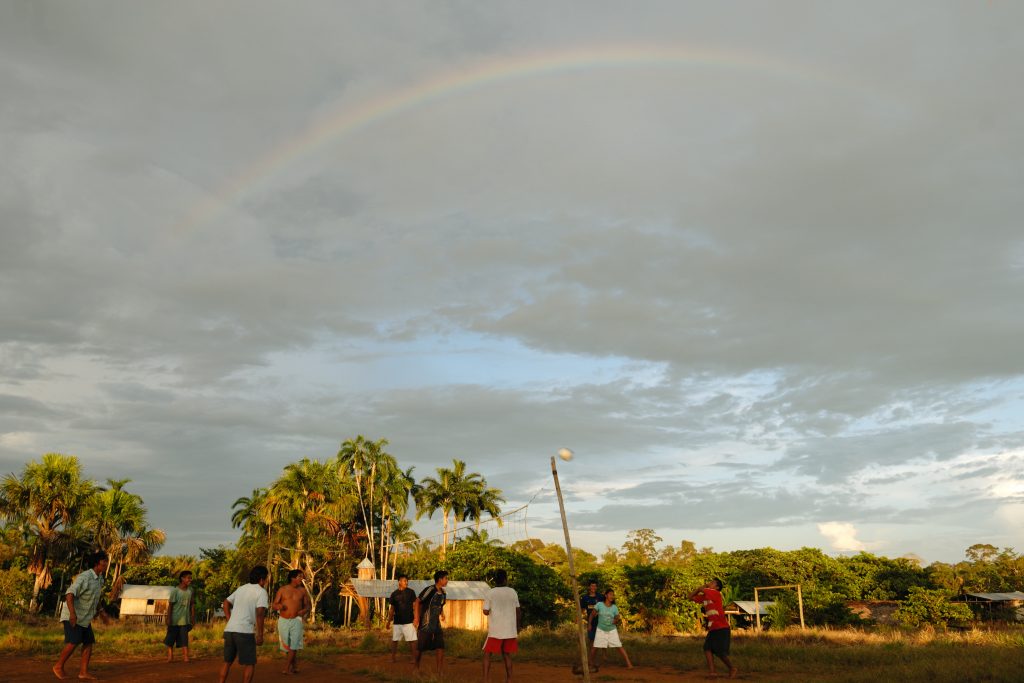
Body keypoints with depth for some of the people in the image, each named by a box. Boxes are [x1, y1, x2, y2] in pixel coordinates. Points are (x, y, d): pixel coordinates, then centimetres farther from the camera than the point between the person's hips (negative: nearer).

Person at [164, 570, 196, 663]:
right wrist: (168, 618, -11)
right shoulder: (175, 590, -10)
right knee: (170, 639, 8)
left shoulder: (190, 591, 5)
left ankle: (185, 657, -10)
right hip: (174, 620, -3)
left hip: (185, 620, 3)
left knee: (184, 639, -5)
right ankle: (170, 656, 20)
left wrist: (193, 617, 8)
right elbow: (170, 605, -9)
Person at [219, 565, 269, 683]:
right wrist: (260, 634, -12)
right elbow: (260, 613, -17)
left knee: (227, 661, 19)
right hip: (245, 632, -7)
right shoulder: (261, 591, -6)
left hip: (229, 629, 7)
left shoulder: (241, 588, 17)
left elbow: (226, 602, 24)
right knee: (250, 664, 4)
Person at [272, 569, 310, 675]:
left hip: (296, 620, -1)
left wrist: (305, 610, -13)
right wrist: (279, 606, -24)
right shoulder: (282, 589, -2)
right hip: (283, 620, 1)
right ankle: (294, 666, 25)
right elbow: (274, 605, -1)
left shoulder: (302, 590, 0)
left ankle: (286, 668, -5)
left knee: (293, 645, -13)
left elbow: (308, 604, 9)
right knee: (286, 646, 9)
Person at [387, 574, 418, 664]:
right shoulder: (394, 594, 4)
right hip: (397, 622, 2)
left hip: (409, 621, -2)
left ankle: (414, 658, 2)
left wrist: (416, 618, -7)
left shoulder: (410, 592, -1)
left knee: (412, 640, -5)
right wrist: (389, 620, 10)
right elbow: (391, 608, 11)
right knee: (394, 640, 9)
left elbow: (415, 606, 0)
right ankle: (393, 657, 23)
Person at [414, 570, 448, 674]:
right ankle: (416, 667, 29)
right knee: (420, 648, 6)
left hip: (436, 625, 6)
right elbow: (417, 601, -14)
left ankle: (440, 671, 2)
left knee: (440, 647, -2)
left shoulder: (443, 593, 6)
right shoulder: (430, 590, -17)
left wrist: (442, 614, 8)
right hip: (425, 625, -6)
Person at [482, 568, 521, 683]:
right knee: (507, 654, 15)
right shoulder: (513, 592, 1)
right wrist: (518, 626, 18)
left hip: (495, 630, -3)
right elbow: (518, 611, 6)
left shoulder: (490, 593, -8)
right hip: (510, 630, 3)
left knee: (487, 654, 7)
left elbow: (486, 611, -8)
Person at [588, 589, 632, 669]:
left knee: (619, 646, -7)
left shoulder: (614, 607, -8)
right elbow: (592, 615, -3)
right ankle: (590, 661, 21)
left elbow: (617, 619, -2)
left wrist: (618, 621, -24)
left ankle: (629, 663, -3)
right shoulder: (599, 605, -13)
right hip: (601, 630, -1)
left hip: (612, 630, 1)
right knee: (595, 647, -3)